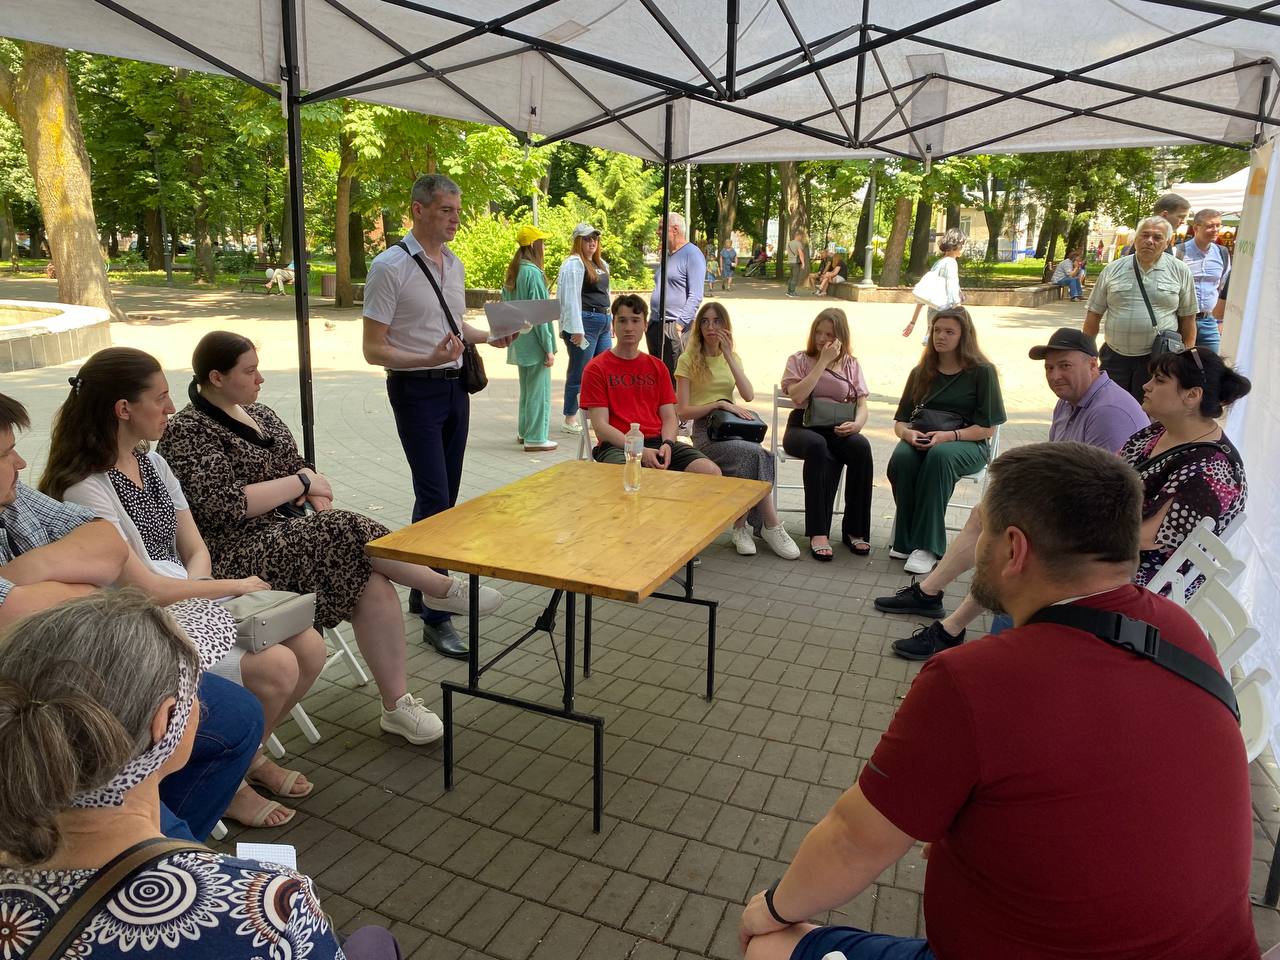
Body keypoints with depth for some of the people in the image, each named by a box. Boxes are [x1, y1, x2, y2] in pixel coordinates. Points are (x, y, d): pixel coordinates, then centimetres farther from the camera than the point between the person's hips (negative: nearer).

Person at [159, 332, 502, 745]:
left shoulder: (259, 413, 16)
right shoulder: (187, 433, -10)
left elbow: (298, 468, 21)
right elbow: (225, 505, -21)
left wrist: (317, 497, -1)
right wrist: (300, 482, -14)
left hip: (290, 536, 7)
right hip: (238, 555, -7)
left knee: (372, 580, -19)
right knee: (347, 531, -28)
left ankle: (397, 704, -14)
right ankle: (446, 589, -9)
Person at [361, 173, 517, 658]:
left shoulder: (454, 263, 10)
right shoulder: (390, 267, -13)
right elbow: (374, 349, -15)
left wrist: (491, 338, 6)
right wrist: (429, 360, -30)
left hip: (455, 385, 8)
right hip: (416, 390, -8)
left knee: (446, 494, 12)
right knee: (434, 496, -11)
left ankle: (427, 590, 26)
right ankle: (434, 616, -3)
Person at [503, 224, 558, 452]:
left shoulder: (512, 272, 9)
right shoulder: (533, 273, -16)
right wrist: (549, 348, -15)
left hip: (519, 340, 9)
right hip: (534, 341, -9)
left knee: (526, 388, 19)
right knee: (538, 390, 0)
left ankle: (524, 431, 28)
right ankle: (535, 438, 4)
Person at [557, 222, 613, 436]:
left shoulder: (601, 264, 19)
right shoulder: (573, 264, -9)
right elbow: (571, 298, -15)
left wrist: (611, 322, 20)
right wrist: (576, 329, -20)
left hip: (603, 322, 9)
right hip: (585, 322, -9)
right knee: (579, 373, -3)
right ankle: (570, 420, 6)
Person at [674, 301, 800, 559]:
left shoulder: (733, 358, 19)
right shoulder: (688, 360, 3)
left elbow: (749, 395, -1)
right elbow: (682, 411, -5)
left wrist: (729, 357, -6)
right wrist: (720, 403, -13)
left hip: (732, 427, 4)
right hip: (705, 433, -4)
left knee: (750, 460, -31)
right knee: (757, 454, -30)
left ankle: (742, 526, -20)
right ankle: (771, 526, -24)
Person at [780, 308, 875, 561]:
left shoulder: (851, 364, 16)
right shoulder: (799, 360, 8)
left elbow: (862, 404, 7)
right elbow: (797, 396, -11)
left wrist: (857, 423, -16)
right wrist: (823, 361, -11)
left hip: (837, 429, 2)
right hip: (803, 427, -2)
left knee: (861, 446, -32)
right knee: (817, 445, -38)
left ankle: (855, 529, -22)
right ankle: (818, 532, -38)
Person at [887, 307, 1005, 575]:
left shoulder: (982, 372, 3)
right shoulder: (921, 372, 16)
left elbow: (987, 428, -3)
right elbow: (899, 422, 14)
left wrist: (948, 435, -18)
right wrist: (909, 433, -10)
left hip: (967, 443, -3)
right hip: (920, 441, 3)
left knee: (939, 455, -39)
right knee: (900, 459, -33)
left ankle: (927, 546, -36)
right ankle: (904, 541, -23)